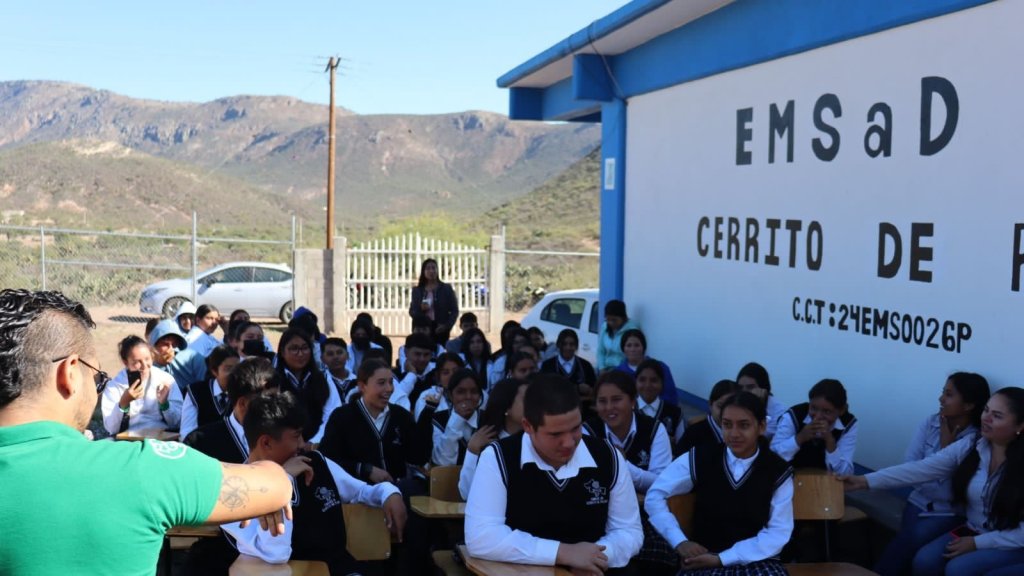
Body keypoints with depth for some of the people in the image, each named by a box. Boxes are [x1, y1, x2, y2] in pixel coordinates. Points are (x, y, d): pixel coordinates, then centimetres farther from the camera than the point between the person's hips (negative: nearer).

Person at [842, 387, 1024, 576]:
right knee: (924, 561, -15)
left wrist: (977, 542, -18)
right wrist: (865, 481, -22)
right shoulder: (969, 446, -5)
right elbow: (920, 469, -12)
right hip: (973, 532, 5)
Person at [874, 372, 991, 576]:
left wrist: (946, 448, -14)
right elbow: (909, 465, 1)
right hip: (920, 502, 4)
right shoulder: (931, 423, 3)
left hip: (950, 512, -3)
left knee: (912, 539, -28)